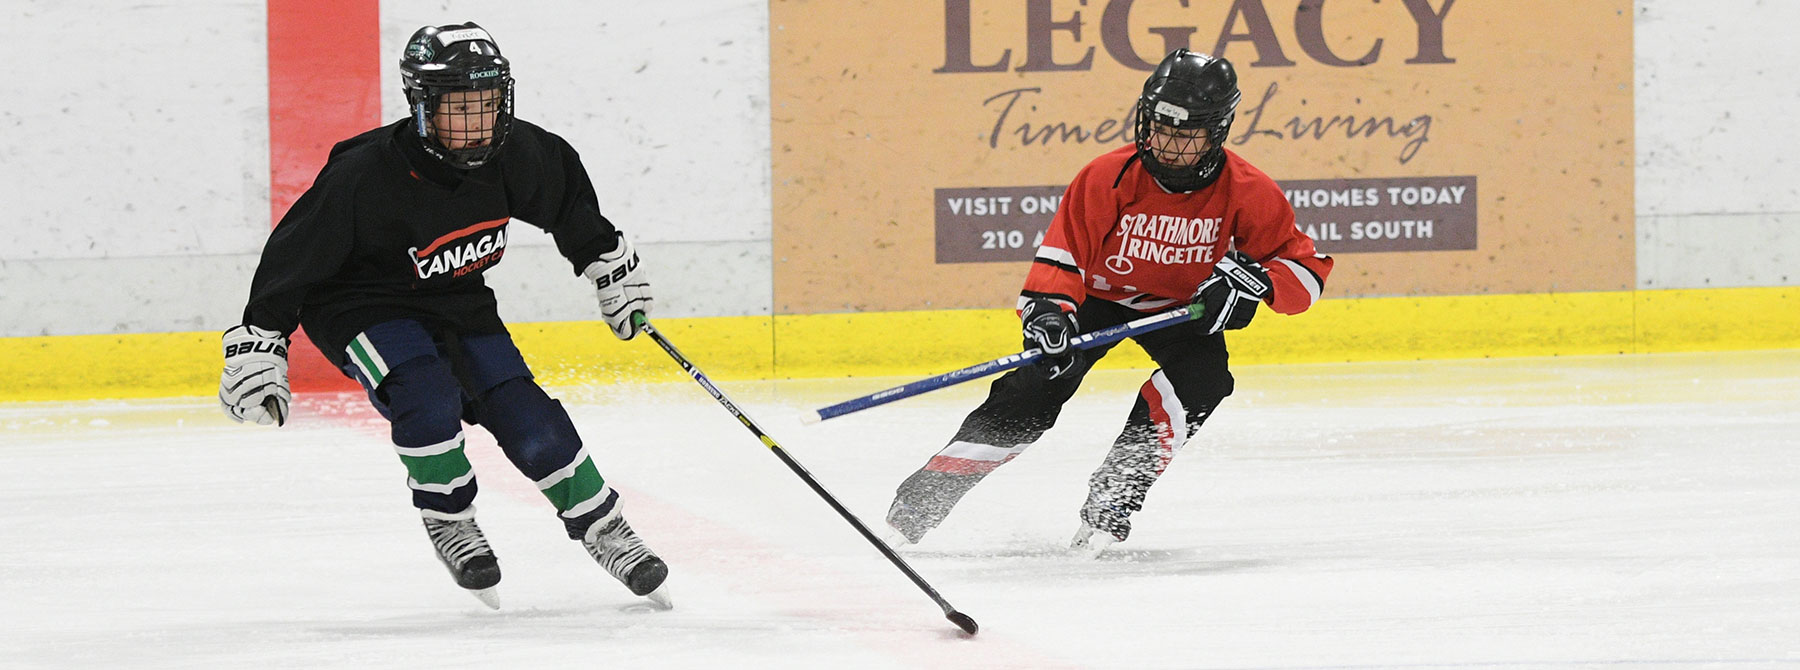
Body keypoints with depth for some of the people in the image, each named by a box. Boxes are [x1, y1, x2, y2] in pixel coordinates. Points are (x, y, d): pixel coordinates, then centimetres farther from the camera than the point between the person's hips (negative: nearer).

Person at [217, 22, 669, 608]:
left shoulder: (512, 155, -17)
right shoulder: (364, 176, -31)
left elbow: (566, 191, 6)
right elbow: (296, 251, -23)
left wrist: (611, 264, 15)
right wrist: (258, 345, -22)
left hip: (456, 301, 5)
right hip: (361, 307, -5)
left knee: (529, 422, -6)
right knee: (427, 394, -30)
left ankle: (605, 531, 12)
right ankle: (447, 520, -7)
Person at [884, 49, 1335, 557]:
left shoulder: (1249, 195, -21)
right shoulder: (1108, 178, -23)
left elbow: (1306, 268, -17)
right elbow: (1062, 254, -20)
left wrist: (1256, 280, -38)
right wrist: (1048, 309, -39)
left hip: (1185, 308, 1)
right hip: (1101, 297, -1)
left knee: (1201, 377, -30)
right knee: (1034, 389, -18)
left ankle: (1112, 499, -23)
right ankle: (924, 496, -11)